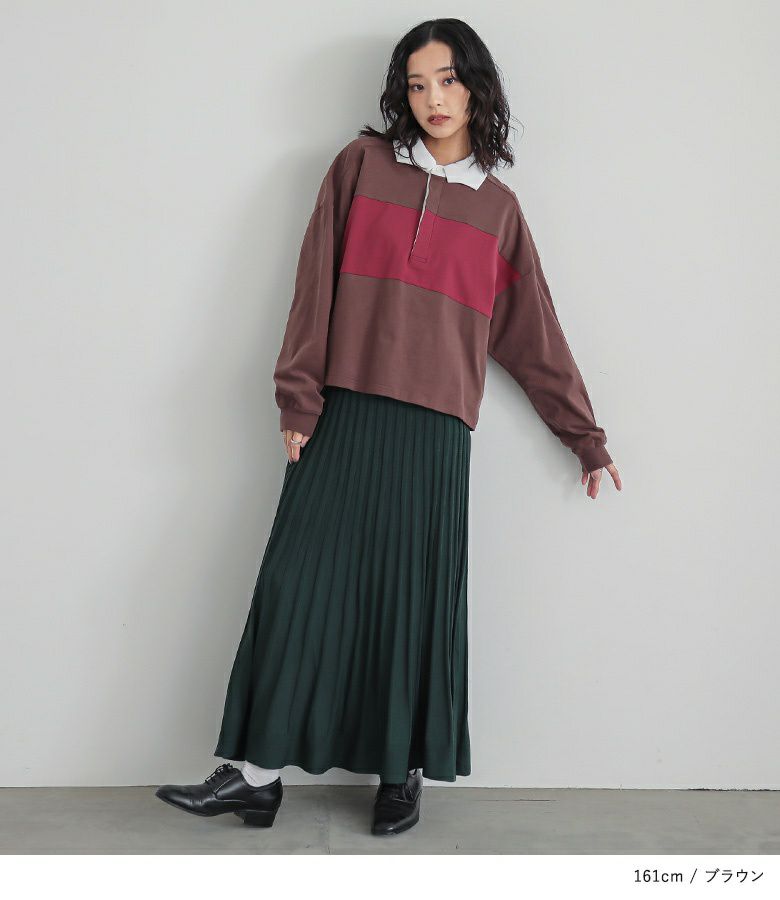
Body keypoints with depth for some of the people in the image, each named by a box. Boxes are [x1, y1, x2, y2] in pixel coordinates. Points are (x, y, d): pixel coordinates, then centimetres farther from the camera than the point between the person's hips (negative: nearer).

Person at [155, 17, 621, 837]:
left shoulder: (497, 206, 13)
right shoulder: (363, 163, 8)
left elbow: (533, 336, 15)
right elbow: (317, 286, 3)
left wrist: (586, 437, 17)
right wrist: (299, 401, -5)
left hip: (433, 432, 1)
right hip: (344, 418, 0)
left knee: (415, 600, 3)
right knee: (300, 582, -2)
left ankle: (402, 773, 17)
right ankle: (258, 772, 6)